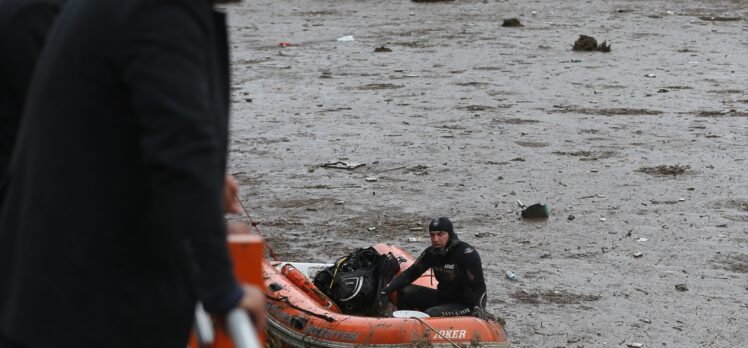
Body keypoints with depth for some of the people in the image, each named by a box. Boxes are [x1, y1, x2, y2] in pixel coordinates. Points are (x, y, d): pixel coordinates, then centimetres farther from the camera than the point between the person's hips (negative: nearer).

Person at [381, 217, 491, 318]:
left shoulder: (467, 253, -19)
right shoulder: (431, 253, 1)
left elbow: (479, 286, -21)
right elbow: (411, 273, 4)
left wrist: (478, 308, -39)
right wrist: (386, 290, -10)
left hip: (465, 305, -7)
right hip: (442, 297, 7)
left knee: (431, 314, -31)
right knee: (405, 292, -4)